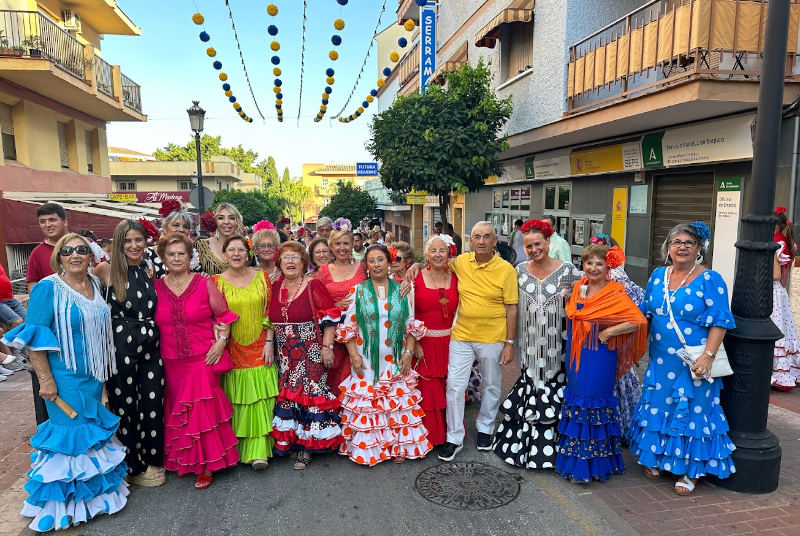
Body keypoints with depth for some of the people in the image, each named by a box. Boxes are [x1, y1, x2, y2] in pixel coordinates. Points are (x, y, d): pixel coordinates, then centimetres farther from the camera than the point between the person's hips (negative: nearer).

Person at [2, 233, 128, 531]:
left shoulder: (96, 285, 5)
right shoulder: (48, 289, -13)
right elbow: (34, 338, -16)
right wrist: (45, 380, -18)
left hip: (95, 375, 6)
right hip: (66, 377, -6)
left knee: (93, 429, 16)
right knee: (71, 432, 4)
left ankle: (92, 489, 35)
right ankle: (66, 501, 23)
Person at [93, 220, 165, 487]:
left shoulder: (150, 270, 8)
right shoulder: (107, 270, -5)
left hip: (151, 345, 4)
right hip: (121, 346, -4)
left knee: (153, 403, 10)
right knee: (126, 404, 9)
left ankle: (152, 459, 29)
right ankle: (134, 465, 26)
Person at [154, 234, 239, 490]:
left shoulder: (205, 283, -1)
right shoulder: (156, 287, 5)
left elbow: (223, 315, 2)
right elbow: (153, 323, 12)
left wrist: (221, 340, -9)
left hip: (203, 358, -3)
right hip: (172, 362, 3)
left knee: (201, 410, -6)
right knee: (178, 410, 10)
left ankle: (205, 465, 10)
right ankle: (185, 460, 27)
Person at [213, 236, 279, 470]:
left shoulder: (261, 277, 4)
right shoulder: (217, 281, 1)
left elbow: (269, 313, 3)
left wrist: (269, 343, -3)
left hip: (259, 349, 1)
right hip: (232, 351, 0)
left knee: (260, 400, -1)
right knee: (235, 401, 5)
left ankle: (258, 452, 5)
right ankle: (234, 448, 20)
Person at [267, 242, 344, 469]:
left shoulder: (314, 286, -8)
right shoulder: (275, 287, 8)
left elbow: (330, 318, -10)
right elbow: (270, 320, 16)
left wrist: (327, 347, -14)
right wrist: (269, 343, 6)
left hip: (311, 354, -5)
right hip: (285, 356, 5)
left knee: (310, 393, -2)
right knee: (288, 396, 9)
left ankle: (308, 445, 10)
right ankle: (290, 440, 24)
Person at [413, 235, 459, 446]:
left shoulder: (455, 278, 3)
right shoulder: (417, 279, -5)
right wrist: (414, 343, -10)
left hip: (449, 341, 3)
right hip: (424, 341, -2)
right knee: (427, 390, 5)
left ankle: (449, 433, 28)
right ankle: (428, 435, 22)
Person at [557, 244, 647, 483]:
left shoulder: (615, 293, -12)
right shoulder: (578, 287, 7)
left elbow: (639, 320, -20)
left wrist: (609, 332, -18)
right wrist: (568, 298, 6)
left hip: (599, 359, -7)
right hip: (576, 356, 7)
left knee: (592, 406, 1)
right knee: (575, 399, 14)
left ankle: (591, 464, 16)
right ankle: (573, 457, 28)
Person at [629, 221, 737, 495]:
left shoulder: (710, 280, -10)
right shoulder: (658, 275, 5)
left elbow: (719, 321, -13)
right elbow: (645, 312, 14)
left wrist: (708, 356, -22)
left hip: (692, 364, -5)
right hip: (661, 360, 5)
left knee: (692, 412, 5)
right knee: (658, 407, 14)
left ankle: (689, 471, 22)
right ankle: (657, 459, 33)